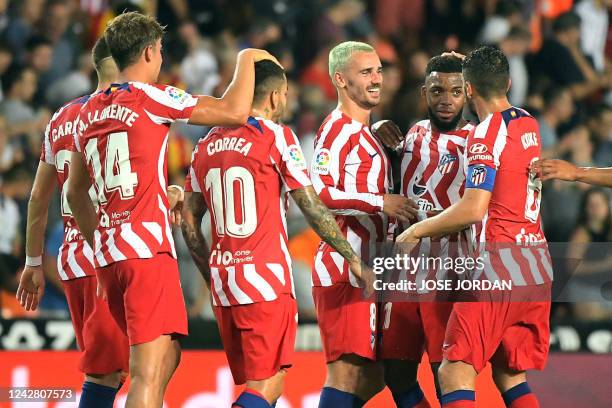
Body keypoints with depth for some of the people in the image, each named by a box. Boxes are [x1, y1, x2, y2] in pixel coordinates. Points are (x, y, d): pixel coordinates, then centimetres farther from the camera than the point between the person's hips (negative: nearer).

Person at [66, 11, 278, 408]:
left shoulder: (89, 112, 17)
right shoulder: (150, 98, -5)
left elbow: (76, 193, 25)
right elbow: (235, 111, -9)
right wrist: (247, 59, 7)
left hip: (108, 253, 8)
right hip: (147, 249, -8)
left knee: (166, 358, 21)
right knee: (149, 373, -13)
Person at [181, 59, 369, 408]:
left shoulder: (207, 144, 13)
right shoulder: (276, 137, -5)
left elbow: (189, 223, 14)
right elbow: (313, 208, -6)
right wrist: (352, 258, 2)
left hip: (224, 280, 7)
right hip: (266, 280, -7)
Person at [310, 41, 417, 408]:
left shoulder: (364, 132, 21)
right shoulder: (338, 130, -10)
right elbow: (316, 195, -23)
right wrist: (380, 203, -24)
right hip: (345, 270, -10)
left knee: (371, 376, 12)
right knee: (348, 371, -13)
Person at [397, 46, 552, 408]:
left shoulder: (487, 134, -11)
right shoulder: (530, 126, 12)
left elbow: (473, 210, -19)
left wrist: (418, 230, -5)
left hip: (500, 266, -8)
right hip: (538, 270, 8)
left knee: (454, 374, -10)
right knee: (510, 376, 14)